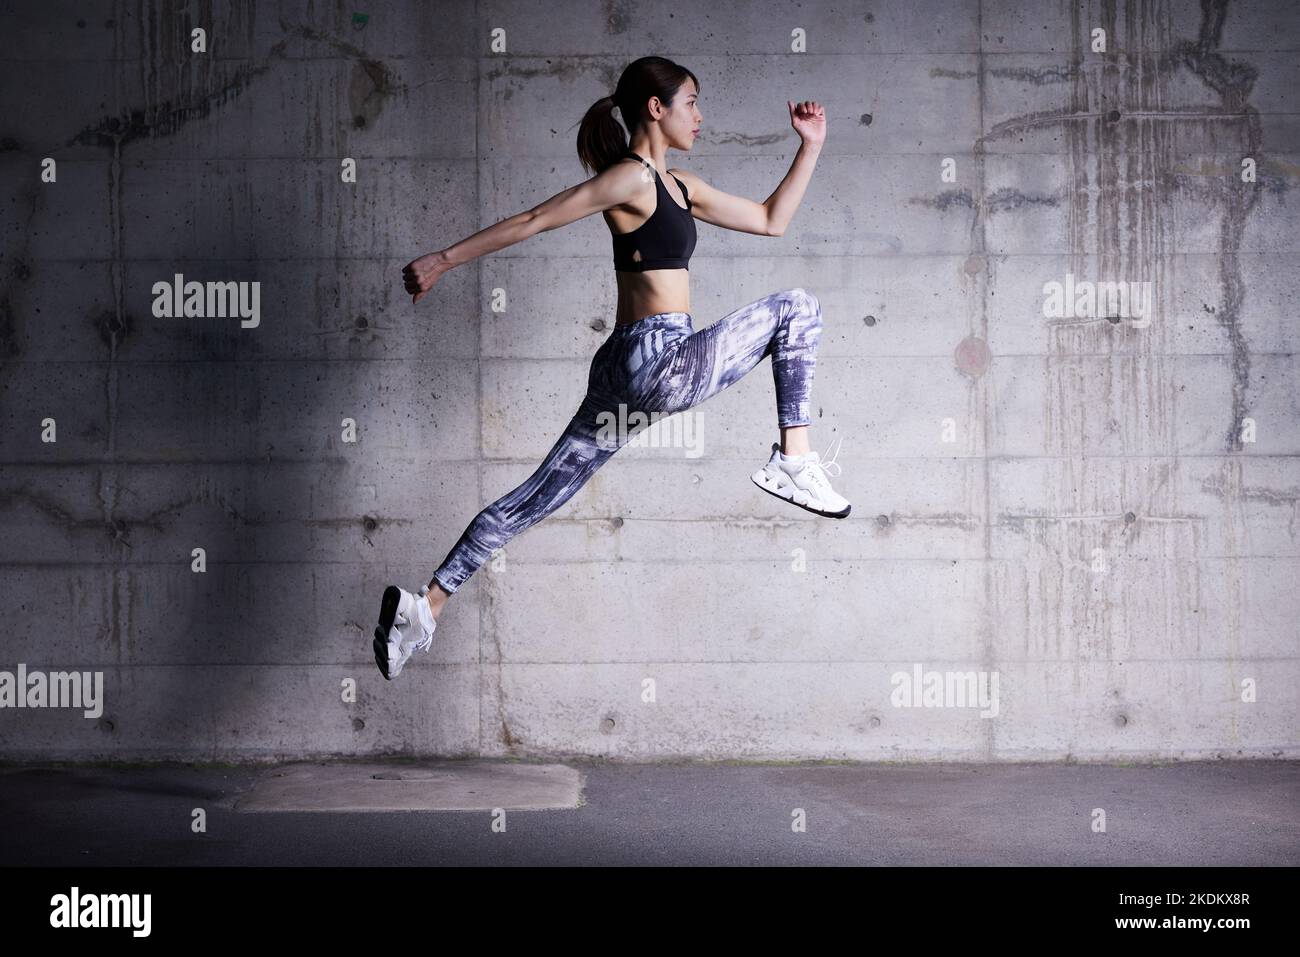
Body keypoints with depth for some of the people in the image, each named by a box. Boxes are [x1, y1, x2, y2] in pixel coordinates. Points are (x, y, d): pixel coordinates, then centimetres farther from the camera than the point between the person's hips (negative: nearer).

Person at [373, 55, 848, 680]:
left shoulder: (677, 186, 20)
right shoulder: (630, 179, -8)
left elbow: (771, 220, 25)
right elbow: (533, 221, -8)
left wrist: (810, 147, 22)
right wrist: (443, 260, -7)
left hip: (629, 369, 9)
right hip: (659, 361, -9)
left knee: (537, 497, 7)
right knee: (796, 307, 4)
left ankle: (427, 604, 6)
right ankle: (794, 461, 1)